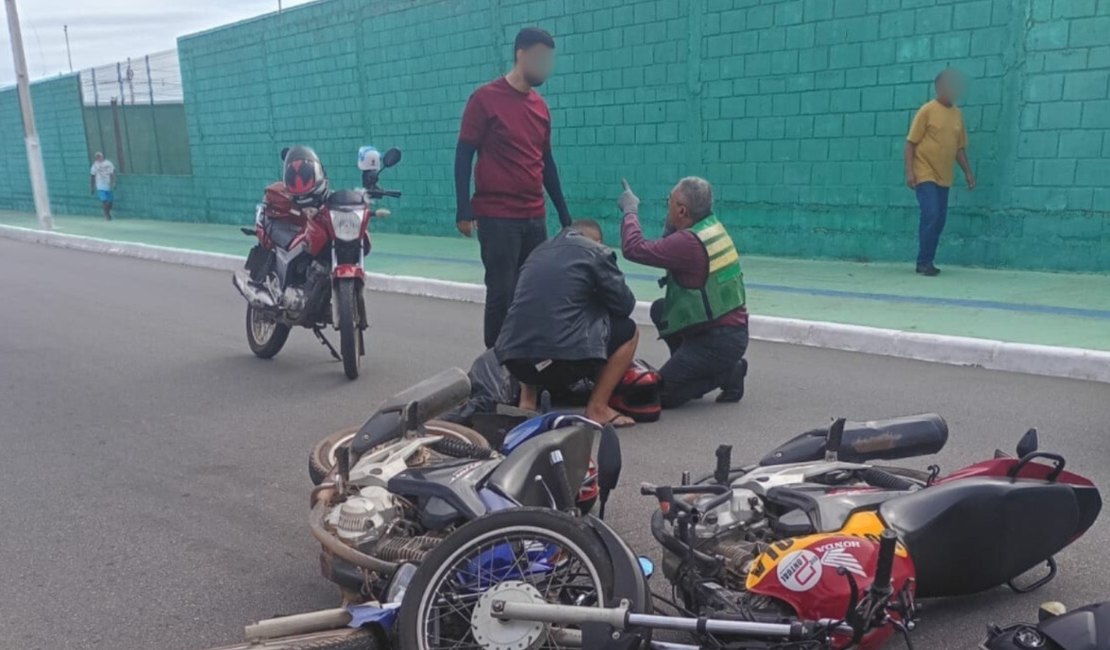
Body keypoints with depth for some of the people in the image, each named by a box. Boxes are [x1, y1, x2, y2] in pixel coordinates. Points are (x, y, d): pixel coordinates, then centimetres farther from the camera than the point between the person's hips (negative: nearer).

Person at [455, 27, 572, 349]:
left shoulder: (540, 106, 13)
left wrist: (564, 213, 17)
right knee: (502, 293, -4)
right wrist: (464, 210, -13)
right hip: (496, 217, -6)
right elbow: (464, 155, -5)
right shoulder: (485, 98, -4)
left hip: (534, 217, 6)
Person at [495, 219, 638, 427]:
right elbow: (624, 305, 9)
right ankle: (597, 408, 11)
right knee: (628, 330, 17)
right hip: (564, 357, -6)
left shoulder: (538, 251, 24)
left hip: (514, 359, 6)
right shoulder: (597, 252, 8)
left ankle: (527, 402, 21)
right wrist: (597, 305, 30)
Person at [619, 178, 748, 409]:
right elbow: (667, 248, 15)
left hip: (719, 340, -9)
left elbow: (633, 249, -24)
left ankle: (728, 374, 5)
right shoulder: (713, 227, 4)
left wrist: (630, 211, -9)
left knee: (661, 394, -1)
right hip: (734, 328, 9)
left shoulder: (689, 242, -24)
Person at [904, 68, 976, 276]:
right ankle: (924, 262, -6)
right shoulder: (927, 111, -6)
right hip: (925, 174, -6)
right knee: (931, 216, -15)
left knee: (939, 220, 6)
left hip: (944, 177, 6)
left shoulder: (958, 114, 10)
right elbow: (911, 143, -8)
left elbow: (959, 147, 17)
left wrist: (968, 172, 11)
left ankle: (927, 262, 14)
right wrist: (909, 171, -16)